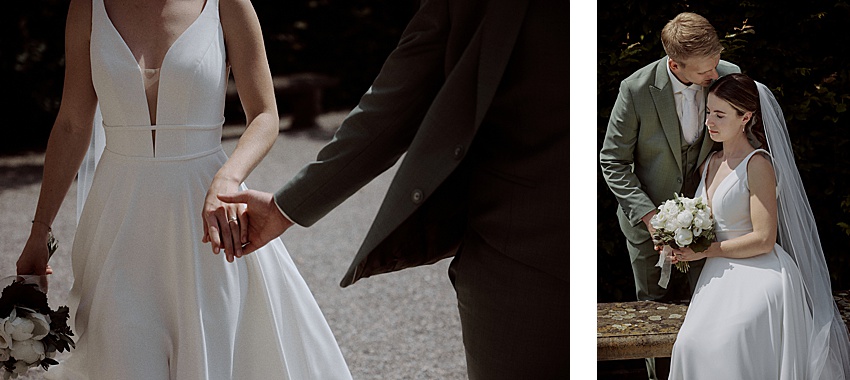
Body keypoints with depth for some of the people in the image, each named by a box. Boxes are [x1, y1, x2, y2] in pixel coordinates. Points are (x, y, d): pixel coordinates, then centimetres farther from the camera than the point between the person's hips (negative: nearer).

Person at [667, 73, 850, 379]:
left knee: (723, 345, -33)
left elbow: (763, 240, -13)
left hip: (760, 275, -7)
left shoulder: (758, 164, -8)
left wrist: (705, 251, -9)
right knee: (692, 343, -24)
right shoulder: (709, 165, 16)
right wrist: (682, 245, 8)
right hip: (720, 277, 7)